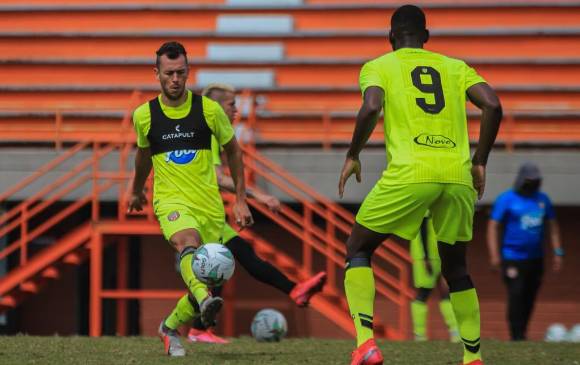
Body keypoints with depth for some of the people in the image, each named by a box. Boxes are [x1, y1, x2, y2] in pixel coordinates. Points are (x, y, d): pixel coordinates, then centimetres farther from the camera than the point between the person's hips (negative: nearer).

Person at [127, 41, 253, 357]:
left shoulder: (209, 109, -1)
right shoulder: (144, 115, 1)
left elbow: (232, 151, 12)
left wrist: (240, 200, 10)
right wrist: (137, 191, 36)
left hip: (209, 204, 2)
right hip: (170, 201, -2)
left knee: (209, 282, 1)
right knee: (188, 242, -36)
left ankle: (170, 327, 28)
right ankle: (204, 301, -62)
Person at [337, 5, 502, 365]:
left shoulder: (378, 66, 12)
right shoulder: (455, 67, 20)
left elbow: (372, 108, -8)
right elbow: (493, 106, 5)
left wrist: (353, 155, 5)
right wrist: (479, 161, 14)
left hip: (409, 173, -3)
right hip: (458, 175, 3)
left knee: (358, 250, 13)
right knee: (456, 269, 22)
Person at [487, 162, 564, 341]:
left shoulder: (542, 199, 11)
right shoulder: (506, 199, -4)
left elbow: (552, 225, 17)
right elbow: (493, 226, -7)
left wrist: (558, 252, 10)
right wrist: (494, 255, -16)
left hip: (536, 258, 5)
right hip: (513, 258, -5)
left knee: (529, 299, 5)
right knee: (516, 296, -13)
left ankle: (521, 335, 13)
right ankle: (517, 337, -12)